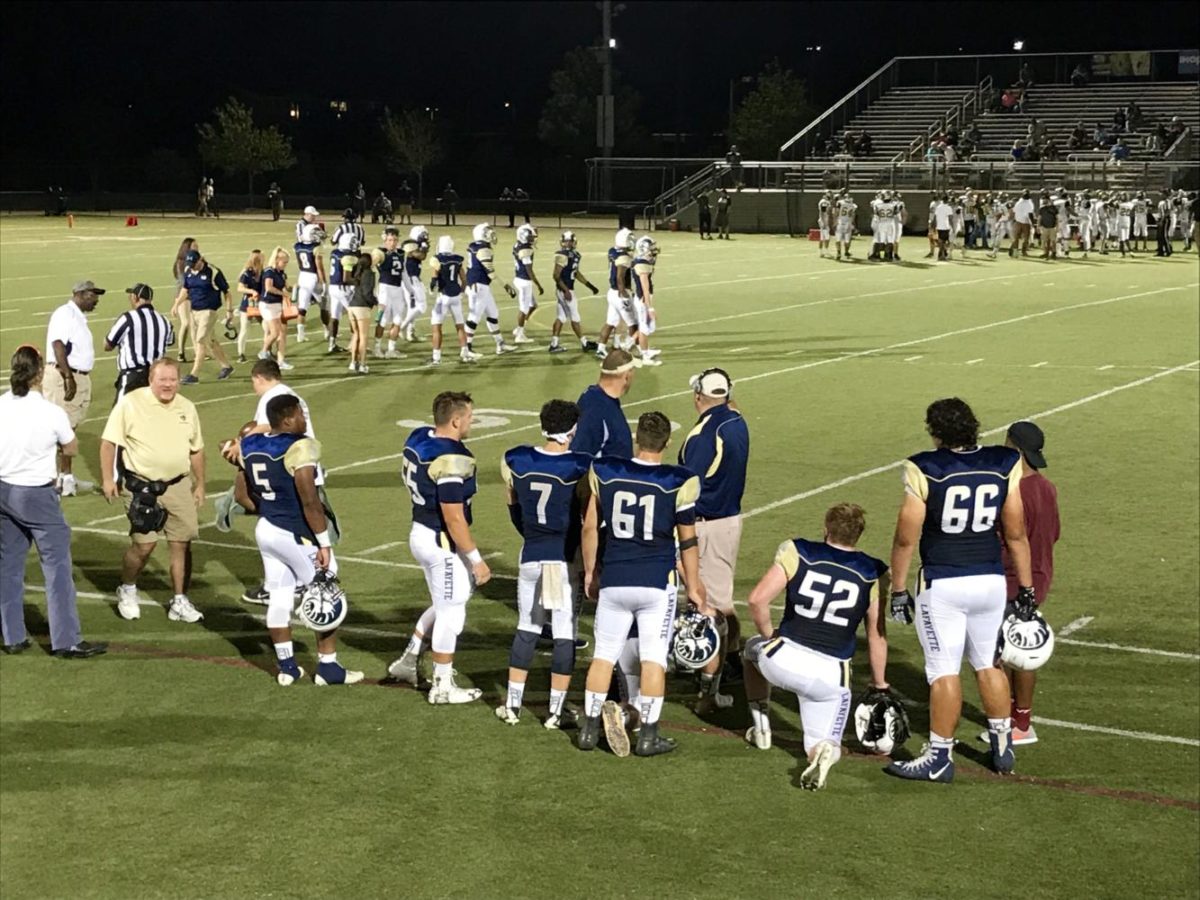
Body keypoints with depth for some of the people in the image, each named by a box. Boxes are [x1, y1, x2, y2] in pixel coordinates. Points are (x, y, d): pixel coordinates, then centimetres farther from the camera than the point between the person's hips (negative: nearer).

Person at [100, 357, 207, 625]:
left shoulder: (187, 408, 7)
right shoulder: (131, 404, -8)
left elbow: (196, 449, 16)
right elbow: (109, 441, -6)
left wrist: (200, 484, 16)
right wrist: (108, 479, -10)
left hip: (179, 486, 4)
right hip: (142, 487, -4)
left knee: (182, 543, 3)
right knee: (144, 543, -7)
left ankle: (180, 602, 14)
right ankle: (127, 590, 20)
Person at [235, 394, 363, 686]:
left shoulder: (251, 447, 4)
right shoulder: (299, 448, -20)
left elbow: (243, 496, 13)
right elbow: (310, 501, -23)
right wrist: (324, 543, -17)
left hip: (266, 530, 7)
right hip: (297, 534, -7)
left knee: (279, 598, 15)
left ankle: (287, 667, 22)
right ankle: (328, 668, 12)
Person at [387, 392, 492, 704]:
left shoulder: (418, 439, 2)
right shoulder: (451, 460, -26)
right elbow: (454, 517, -25)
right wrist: (476, 559, -17)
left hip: (421, 533, 9)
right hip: (442, 541, -9)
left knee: (443, 606, 25)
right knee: (451, 612, 6)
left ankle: (409, 661, 34)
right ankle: (442, 686, 17)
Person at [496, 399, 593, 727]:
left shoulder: (514, 461, -3)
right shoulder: (581, 467, -15)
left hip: (530, 556, 4)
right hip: (566, 559, -3)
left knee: (526, 628, 16)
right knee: (564, 633, 5)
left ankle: (513, 704, 19)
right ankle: (556, 710, 9)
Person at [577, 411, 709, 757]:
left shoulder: (604, 472, -2)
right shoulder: (677, 482, -9)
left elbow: (590, 528, 5)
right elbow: (688, 541, -1)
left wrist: (590, 572, 18)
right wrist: (694, 588, 11)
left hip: (613, 581, 2)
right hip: (657, 583, -2)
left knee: (603, 654, 12)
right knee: (653, 658, 4)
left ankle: (590, 729, 16)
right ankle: (648, 735, 7)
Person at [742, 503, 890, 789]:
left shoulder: (796, 553, -2)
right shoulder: (872, 574, 3)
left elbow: (758, 599, -8)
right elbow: (877, 637, 9)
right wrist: (879, 684, 22)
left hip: (782, 660, 0)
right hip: (830, 677, 0)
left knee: (754, 648, 35)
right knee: (822, 744, 15)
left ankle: (761, 728, 33)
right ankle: (823, 749, -21)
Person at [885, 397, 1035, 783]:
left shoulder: (924, 470, -13)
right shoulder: (1005, 466, -2)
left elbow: (906, 538, -8)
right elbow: (1015, 534, 3)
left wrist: (899, 589, 2)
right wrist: (1026, 586, 13)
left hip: (943, 584, -4)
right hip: (991, 580, 4)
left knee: (944, 670, 3)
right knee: (988, 664, 19)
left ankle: (940, 758, 11)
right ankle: (1002, 747, 29)